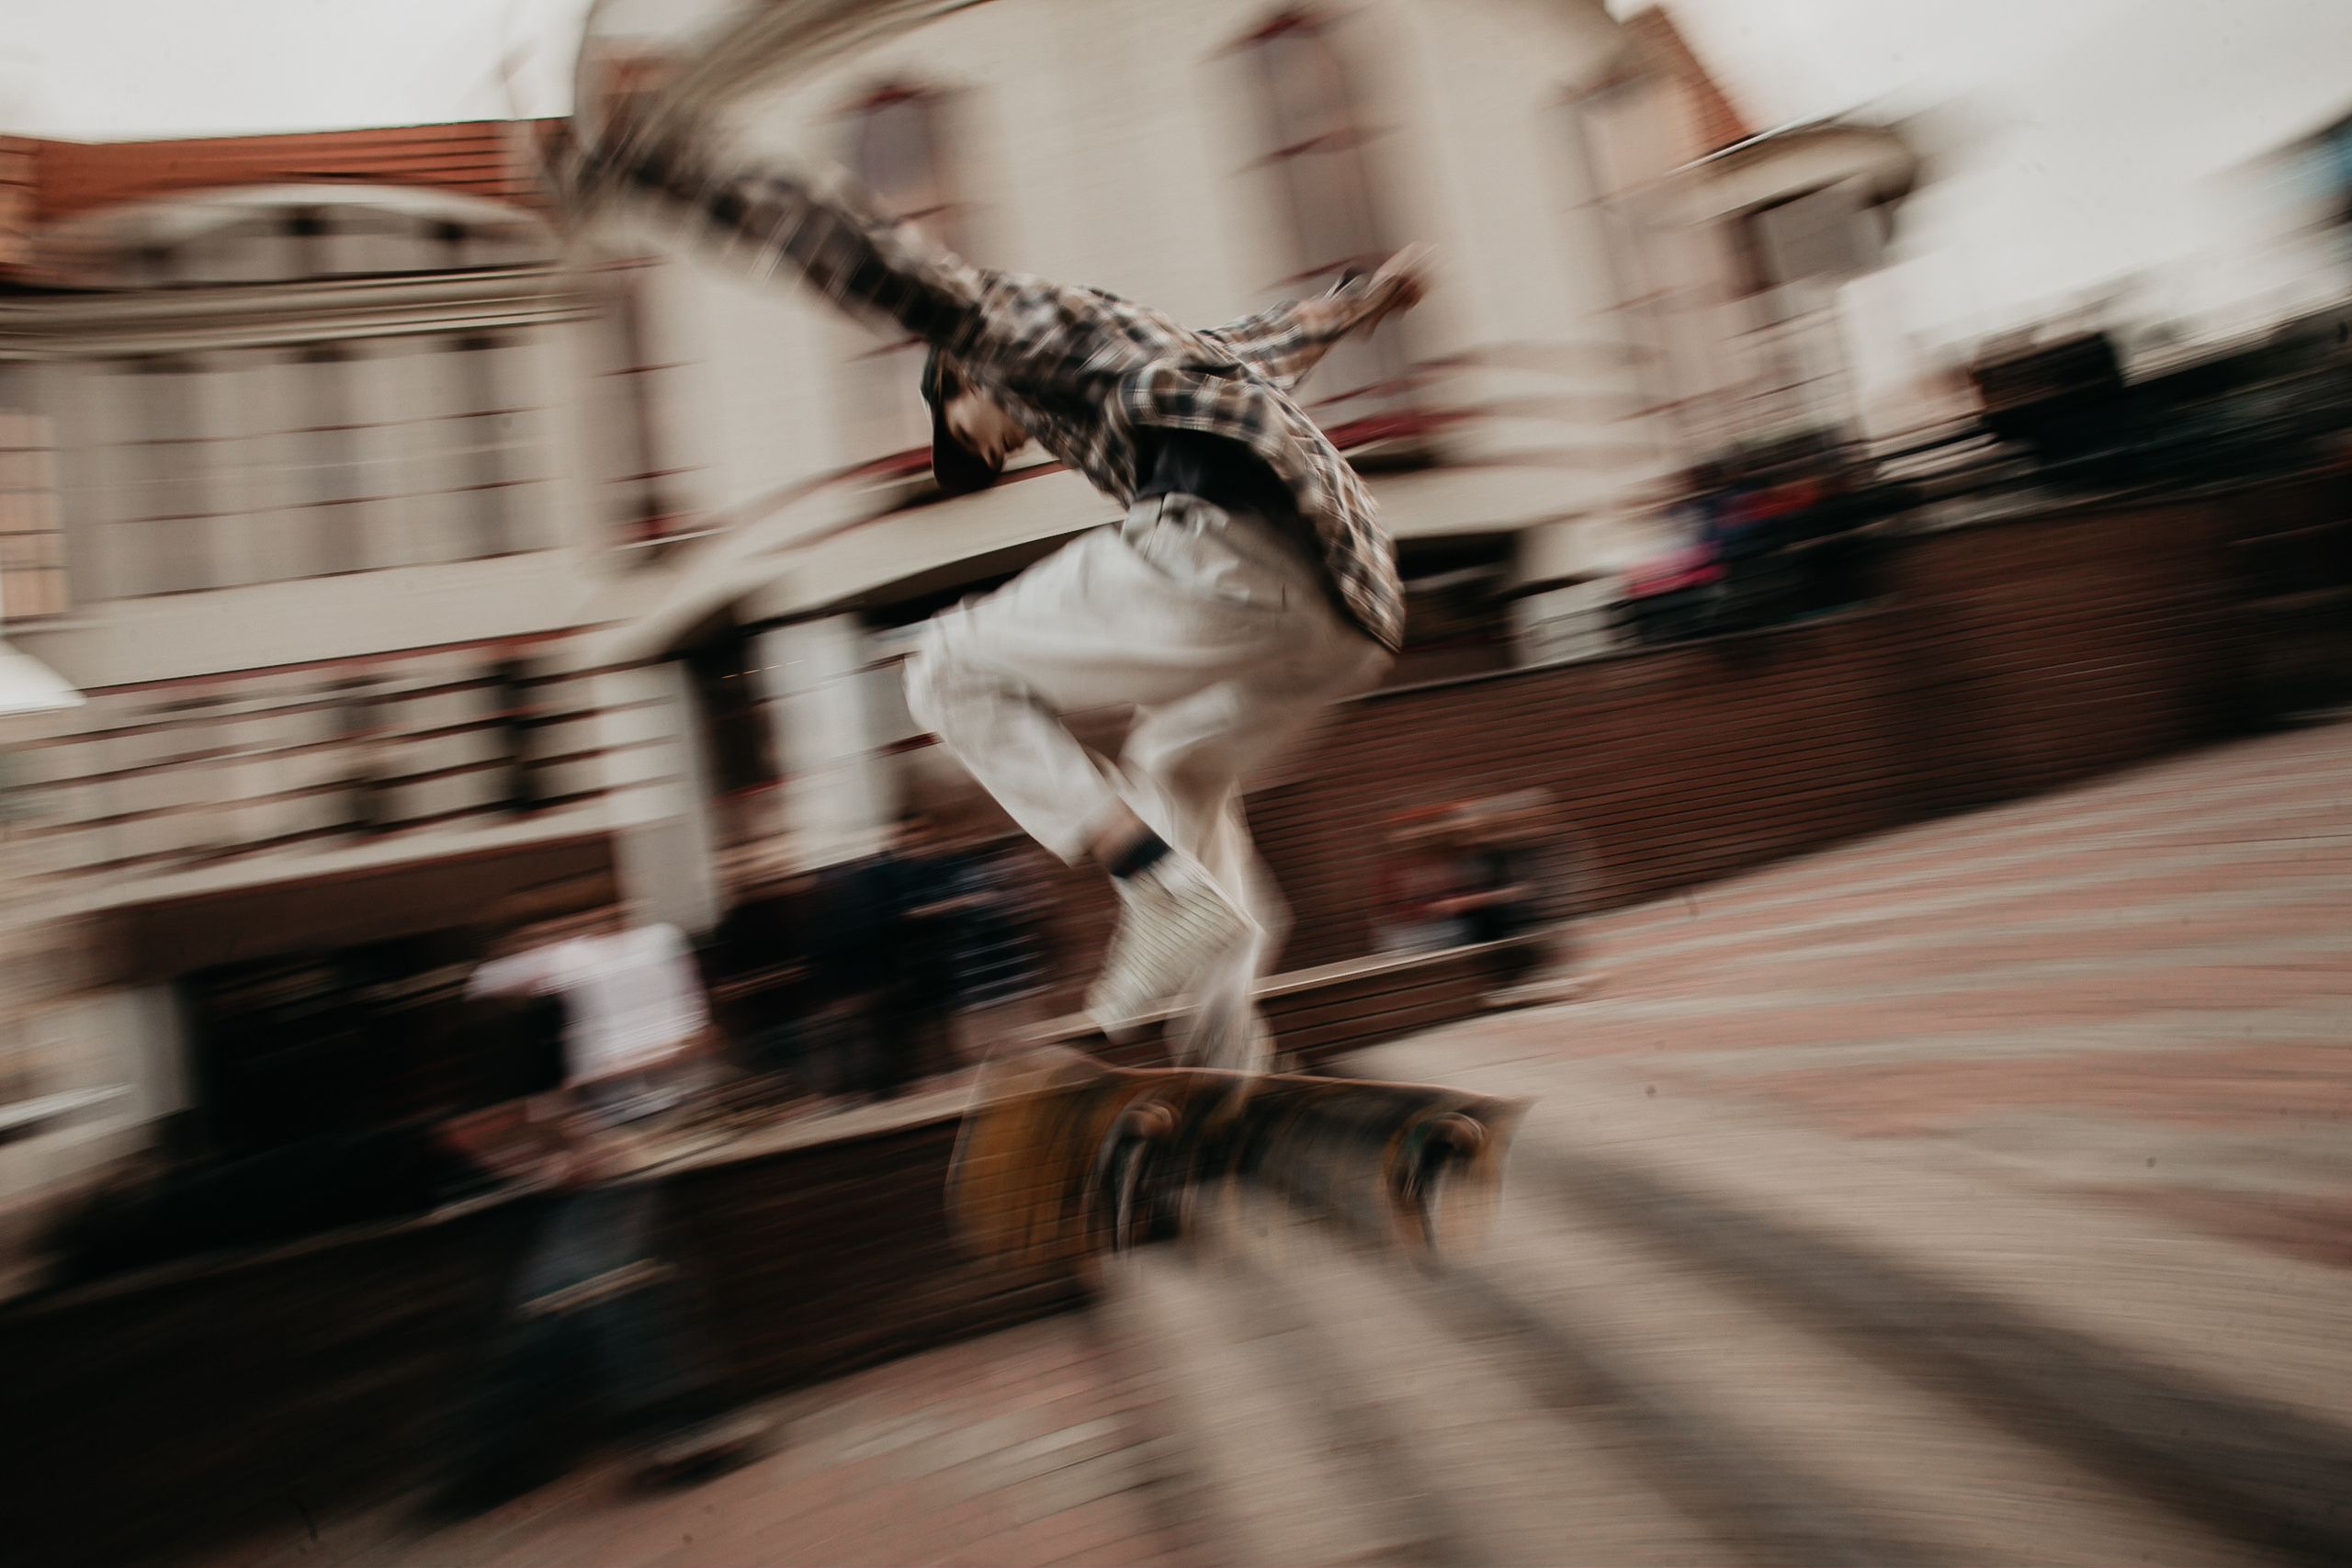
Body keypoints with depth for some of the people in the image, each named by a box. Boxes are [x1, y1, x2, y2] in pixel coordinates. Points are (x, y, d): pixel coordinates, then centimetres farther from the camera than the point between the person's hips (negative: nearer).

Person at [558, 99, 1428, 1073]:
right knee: (1172, 767, 31)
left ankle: (1177, 901, -5)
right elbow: (1279, 334, 57)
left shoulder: (1009, 318, 18)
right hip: (1352, 616, 10)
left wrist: (659, 166, 5)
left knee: (952, 674, 7)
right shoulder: (1177, 359, 40)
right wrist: (1361, 300, 75)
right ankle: (1221, 1030, 25)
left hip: (1230, 553, -9)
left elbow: (873, 263, 4)